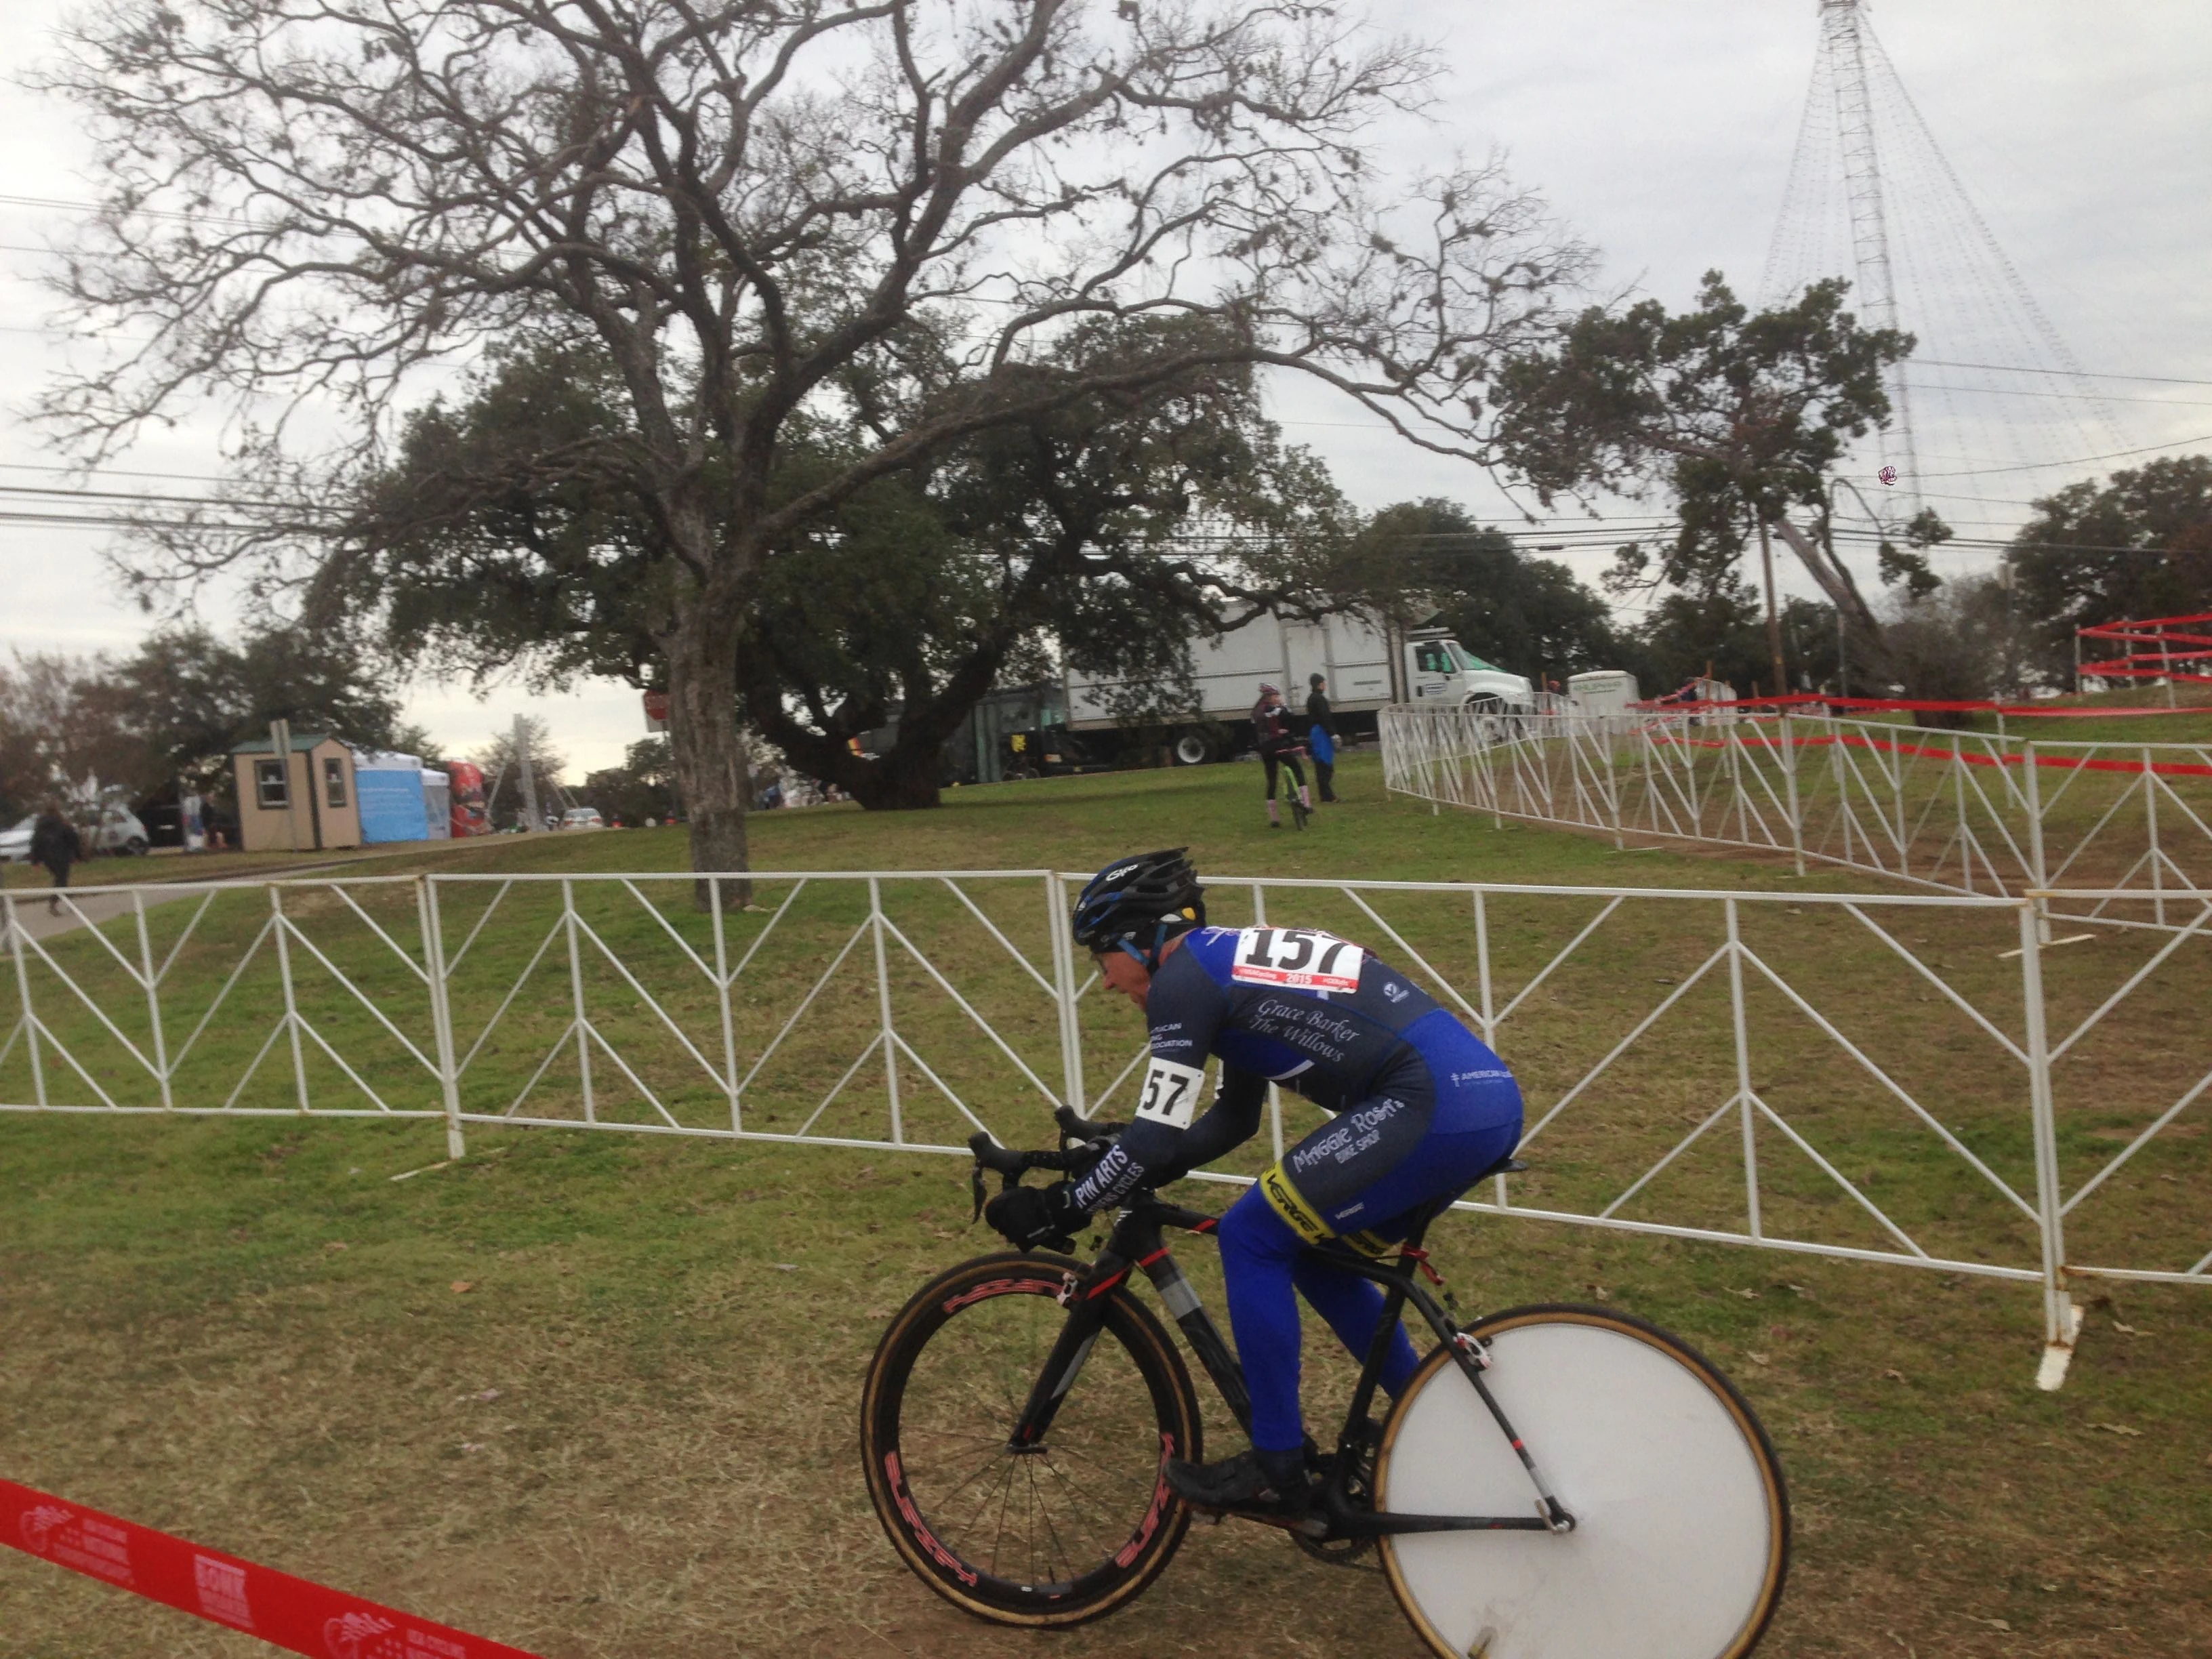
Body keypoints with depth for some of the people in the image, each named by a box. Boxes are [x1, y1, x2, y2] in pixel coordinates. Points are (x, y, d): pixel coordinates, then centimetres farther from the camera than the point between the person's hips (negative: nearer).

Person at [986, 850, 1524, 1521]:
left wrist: (1061, 1206, 3)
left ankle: (1278, 1472, 8)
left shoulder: (1184, 975, -4)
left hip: (1434, 1107, -10)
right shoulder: (1234, 959, 23)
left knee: (1251, 1236, 0)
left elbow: (1157, 1139, -8)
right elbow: (1235, 1117, 32)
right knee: (1315, 1255, 21)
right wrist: (1121, 1178, 30)